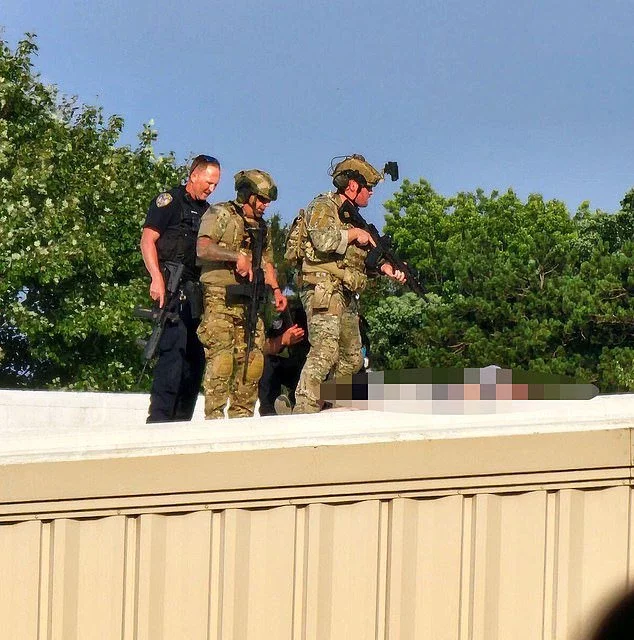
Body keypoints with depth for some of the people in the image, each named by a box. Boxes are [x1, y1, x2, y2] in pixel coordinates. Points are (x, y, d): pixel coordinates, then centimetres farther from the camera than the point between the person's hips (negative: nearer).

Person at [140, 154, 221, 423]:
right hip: (173, 289, -8)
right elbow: (148, 240, -7)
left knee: (195, 355, 7)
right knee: (174, 348, -17)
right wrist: (157, 278, -19)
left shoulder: (206, 211, 23)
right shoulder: (169, 201, 1)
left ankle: (181, 421, 11)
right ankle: (159, 417, -20)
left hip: (197, 292, 8)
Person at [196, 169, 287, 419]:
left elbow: (266, 261, 28)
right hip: (220, 298, -7)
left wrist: (276, 289, 11)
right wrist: (237, 256, -23)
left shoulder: (261, 227, 23)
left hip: (250, 302, 7)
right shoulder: (220, 214, 0)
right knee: (221, 359, -14)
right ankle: (214, 418, -14)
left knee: (252, 360, 2)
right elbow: (203, 248, -14)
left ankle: (241, 417, 7)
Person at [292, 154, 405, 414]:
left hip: (347, 295, 10)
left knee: (351, 358, 10)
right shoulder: (323, 207, -4)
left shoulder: (351, 216, 24)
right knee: (325, 350, -21)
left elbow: (363, 258, 24)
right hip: (323, 290, -10)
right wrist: (354, 234, -9)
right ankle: (305, 410, -26)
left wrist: (385, 268, 6)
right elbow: (323, 240, -23)